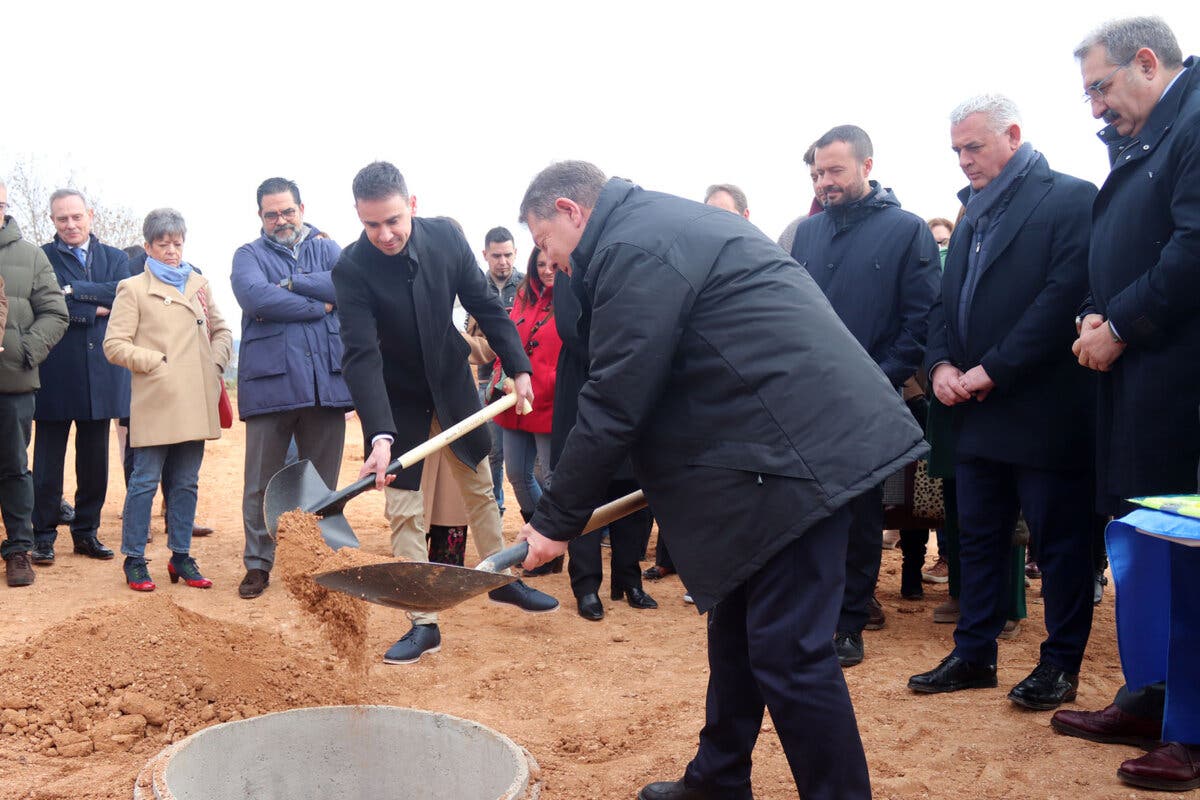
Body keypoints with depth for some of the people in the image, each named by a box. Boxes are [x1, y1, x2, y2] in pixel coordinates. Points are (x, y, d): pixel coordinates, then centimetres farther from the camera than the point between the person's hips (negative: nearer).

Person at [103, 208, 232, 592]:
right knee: (145, 482, -1)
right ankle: (134, 560, 10)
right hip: (155, 404, -4)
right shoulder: (133, 288, 3)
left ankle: (181, 557, 18)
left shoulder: (199, 285, 16)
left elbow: (222, 330, 23)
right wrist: (156, 362, -10)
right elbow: (114, 344, -3)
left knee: (186, 483, 9)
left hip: (196, 403, 5)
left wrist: (215, 362, 6)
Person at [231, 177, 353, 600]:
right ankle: (258, 564, 16)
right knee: (261, 483, 4)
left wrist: (287, 285, -10)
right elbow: (254, 296, -13)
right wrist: (318, 305, -9)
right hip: (270, 383, -2)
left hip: (326, 384, 2)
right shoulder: (249, 255, 9)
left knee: (322, 482, 9)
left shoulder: (327, 248, 15)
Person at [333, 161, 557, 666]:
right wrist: (380, 435, -42)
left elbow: (485, 305, -5)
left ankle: (501, 580, 38)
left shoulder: (446, 237, -17)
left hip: (452, 379, 3)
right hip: (396, 395, -3)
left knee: (481, 487, 17)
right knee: (403, 510, -2)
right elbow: (361, 356, -32)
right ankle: (423, 625, 9)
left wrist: (518, 367, -8)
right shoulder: (351, 269, -26)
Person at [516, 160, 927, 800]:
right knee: (736, 620, 18)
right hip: (804, 434, 11)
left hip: (796, 447, -11)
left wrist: (556, 522, -6)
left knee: (787, 650, -6)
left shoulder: (633, 249, -13)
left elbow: (612, 406, -15)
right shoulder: (666, 221, 20)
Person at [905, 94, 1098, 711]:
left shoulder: (1069, 199, -6)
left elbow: (1064, 295, -16)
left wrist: (992, 371, -17)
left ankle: (1061, 663, 16)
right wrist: (942, 364, -4)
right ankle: (974, 654, 23)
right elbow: (946, 300, 15)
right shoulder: (974, 212, 17)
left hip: (1043, 407, -7)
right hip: (977, 410, 7)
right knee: (977, 537, 13)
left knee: (1060, 539, 4)